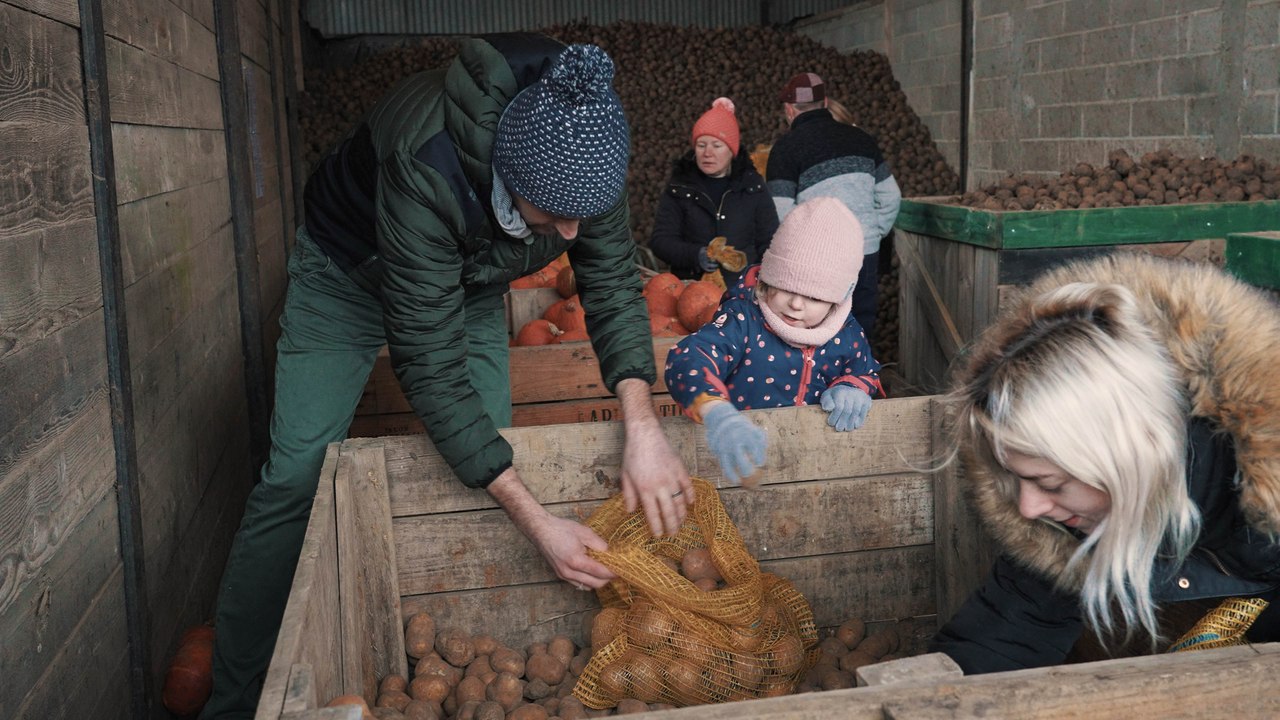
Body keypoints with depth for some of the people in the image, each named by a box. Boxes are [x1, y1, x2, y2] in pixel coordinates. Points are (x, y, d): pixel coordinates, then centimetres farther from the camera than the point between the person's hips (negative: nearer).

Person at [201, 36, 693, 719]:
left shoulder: (586, 146, -29)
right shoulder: (424, 168, -44)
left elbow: (614, 284, -18)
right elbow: (429, 365, -42)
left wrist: (642, 425, -35)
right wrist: (535, 520, -44)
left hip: (470, 284, 5)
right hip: (350, 272, -4)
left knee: (489, 468, -2)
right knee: (295, 479, -8)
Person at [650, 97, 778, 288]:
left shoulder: (752, 186, 11)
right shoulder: (679, 187, 10)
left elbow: (769, 241, 13)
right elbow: (660, 241, 5)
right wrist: (695, 255, -13)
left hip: (745, 286, 0)